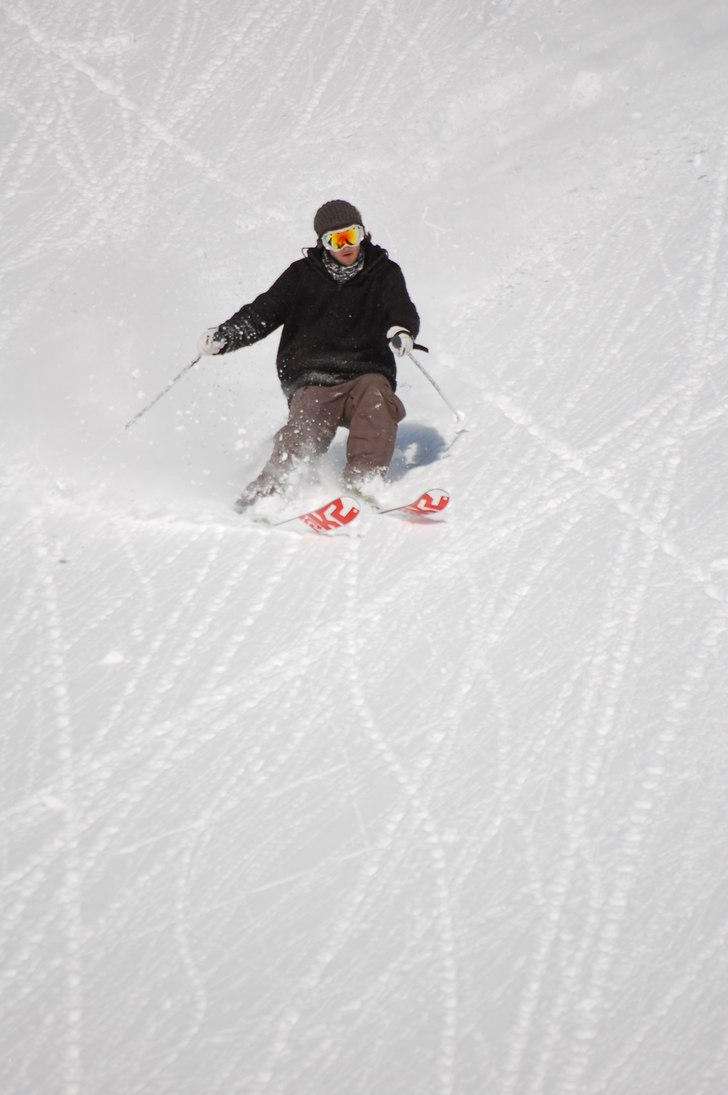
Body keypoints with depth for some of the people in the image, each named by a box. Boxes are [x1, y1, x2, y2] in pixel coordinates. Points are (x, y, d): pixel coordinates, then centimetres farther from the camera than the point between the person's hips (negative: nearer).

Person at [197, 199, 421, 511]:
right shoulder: (303, 274, 12)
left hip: (366, 375, 0)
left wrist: (402, 331, -32)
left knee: (375, 395, -34)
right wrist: (223, 336, -9)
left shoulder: (384, 274, 11)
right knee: (307, 428, -29)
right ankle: (266, 490, -36)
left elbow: (403, 310, -6)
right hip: (313, 381, 0)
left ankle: (363, 481, -40)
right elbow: (263, 312, 9)